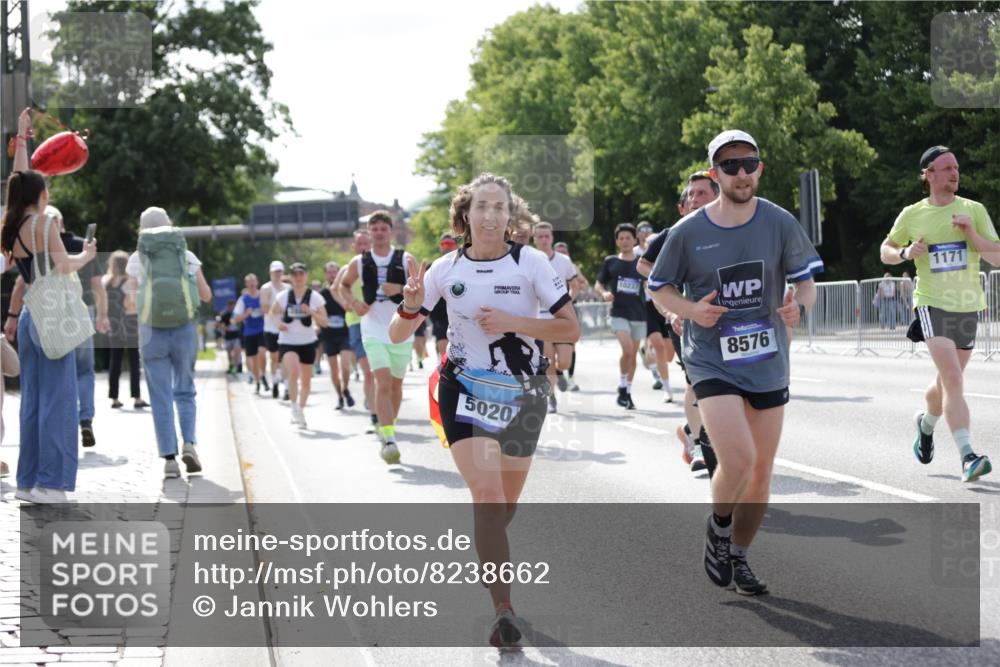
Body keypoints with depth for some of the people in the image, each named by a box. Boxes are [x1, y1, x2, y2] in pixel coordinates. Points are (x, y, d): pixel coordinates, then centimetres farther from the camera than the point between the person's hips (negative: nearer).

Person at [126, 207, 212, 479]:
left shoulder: (136, 258, 3)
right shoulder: (187, 256, 5)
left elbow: (131, 300, 4)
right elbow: (206, 295, 11)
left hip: (152, 331, -1)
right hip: (184, 327, 1)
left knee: (161, 397, 4)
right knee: (185, 391, 14)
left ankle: (169, 457, -2)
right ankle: (189, 443, -7)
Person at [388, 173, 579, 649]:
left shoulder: (531, 262, -8)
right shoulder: (446, 269, -4)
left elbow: (571, 329, -10)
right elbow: (397, 335, 0)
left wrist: (512, 321, -22)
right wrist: (410, 305, -22)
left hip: (522, 392, 1)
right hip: (465, 390, -1)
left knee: (506, 505, 13)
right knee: (487, 496, -18)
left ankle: (486, 558, 47)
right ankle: (504, 610, -19)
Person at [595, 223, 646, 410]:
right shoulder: (610, 262, 3)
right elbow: (598, 284, 9)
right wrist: (604, 293, -11)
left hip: (639, 314, 2)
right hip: (619, 313, -2)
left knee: (633, 354, 8)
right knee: (628, 350, -20)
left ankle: (627, 393, 22)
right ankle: (622, 387, -2)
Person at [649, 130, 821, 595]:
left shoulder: (780, 222, -3)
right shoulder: (687, 232, -6)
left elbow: (806, 280, 4)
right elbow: (659, 287, 6)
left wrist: (799, 305, -19)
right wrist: (691, 310, -13)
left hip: (768, 362, 3)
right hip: (711, 361, -3)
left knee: (761, 472, 9)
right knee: (737, 460, -20)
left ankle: (737, 557, 29)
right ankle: (718, 529, 10)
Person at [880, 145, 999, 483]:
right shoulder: (911, 215, 1)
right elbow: (886, 250, 15)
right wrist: (906, 253, -7)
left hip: (968, 306, 3)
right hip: (932, 303, -3)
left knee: (948, 382, 16)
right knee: (954, 380, -20)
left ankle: (926, 421, 49)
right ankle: (967, 457, -26)